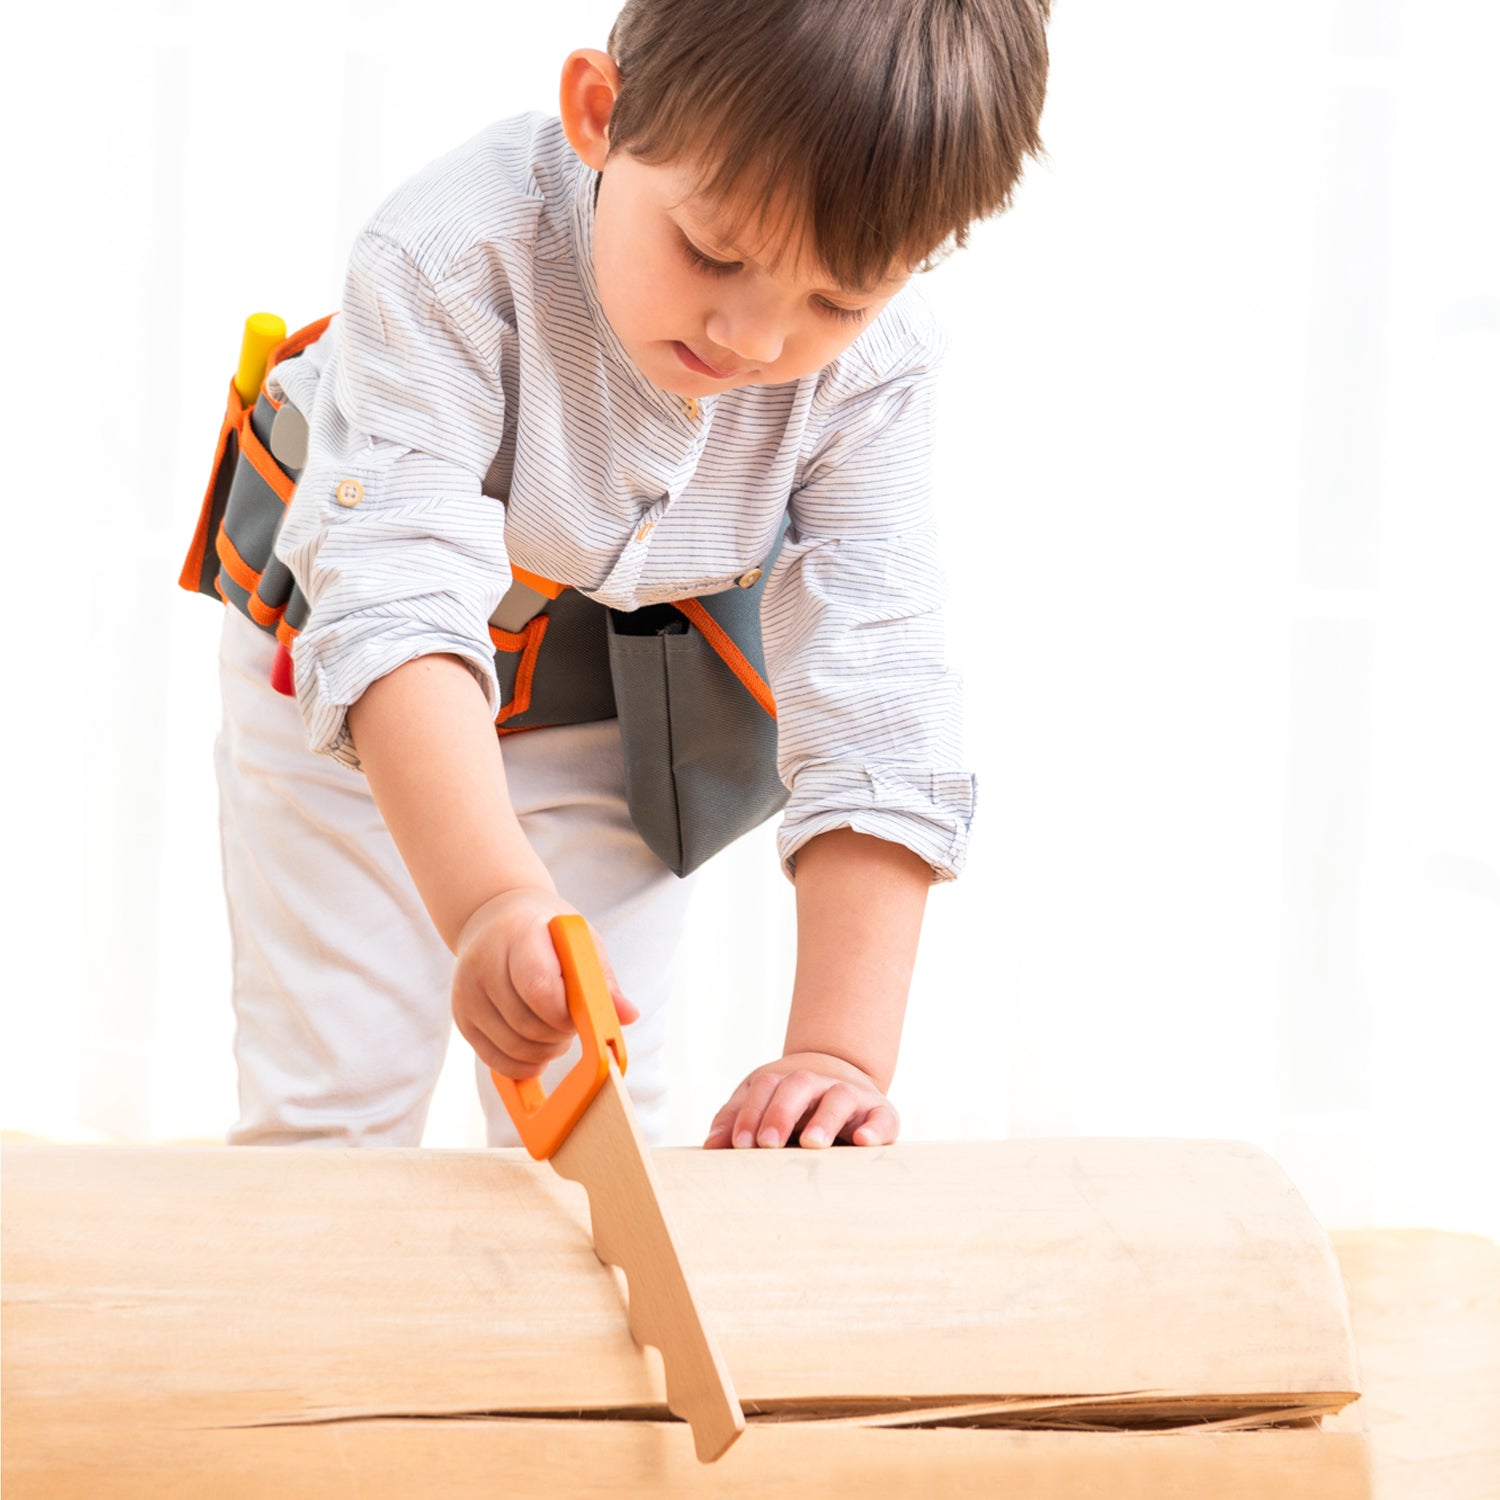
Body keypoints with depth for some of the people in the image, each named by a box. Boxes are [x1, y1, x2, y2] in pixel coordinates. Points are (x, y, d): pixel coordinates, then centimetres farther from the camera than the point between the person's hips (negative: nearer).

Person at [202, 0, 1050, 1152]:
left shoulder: (873, 368, -27)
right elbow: (402, 608, -44)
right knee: (328, 1110, 3)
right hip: (359, 712, -2)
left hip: (614, 726, 2)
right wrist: (490, 900, -60)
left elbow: (875, 709, -28)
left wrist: (843, 1052, -37)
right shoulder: (452, 259, -37)